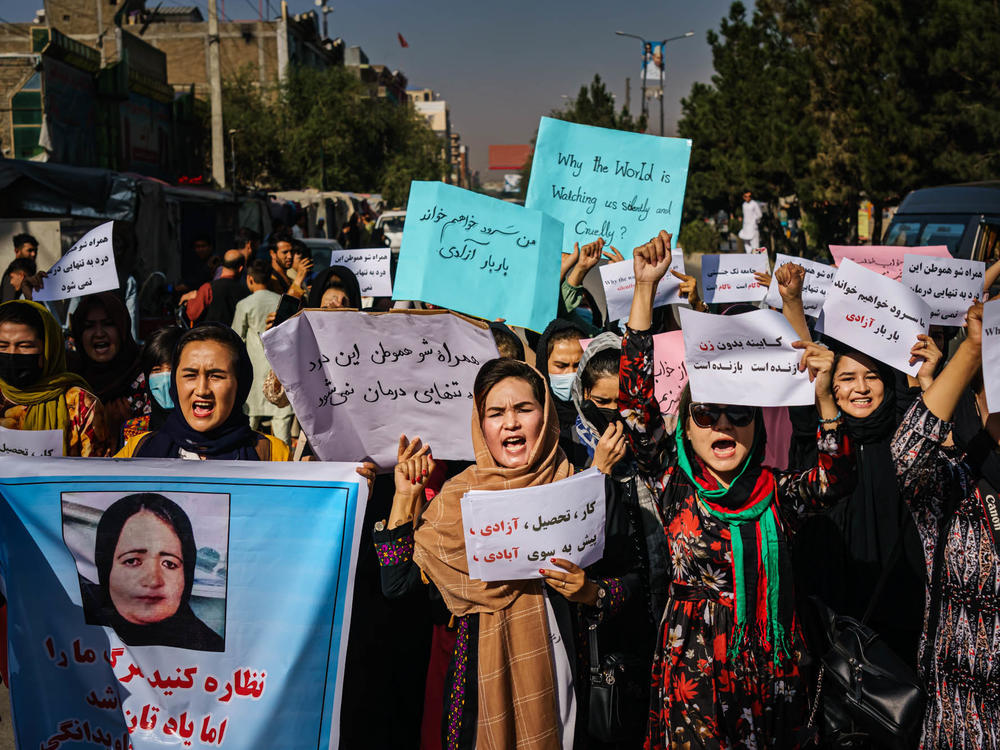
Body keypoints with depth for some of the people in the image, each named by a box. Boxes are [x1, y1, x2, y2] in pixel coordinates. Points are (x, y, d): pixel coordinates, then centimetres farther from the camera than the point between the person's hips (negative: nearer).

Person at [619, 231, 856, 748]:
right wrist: (645, 289, -14)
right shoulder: (675, 481, -1)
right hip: (694, 668, -2)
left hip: (771, 671, 2)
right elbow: (636, 400, -9)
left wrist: (823, 396, -26)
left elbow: (835, 479, -14)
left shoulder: (777, 492, 3)